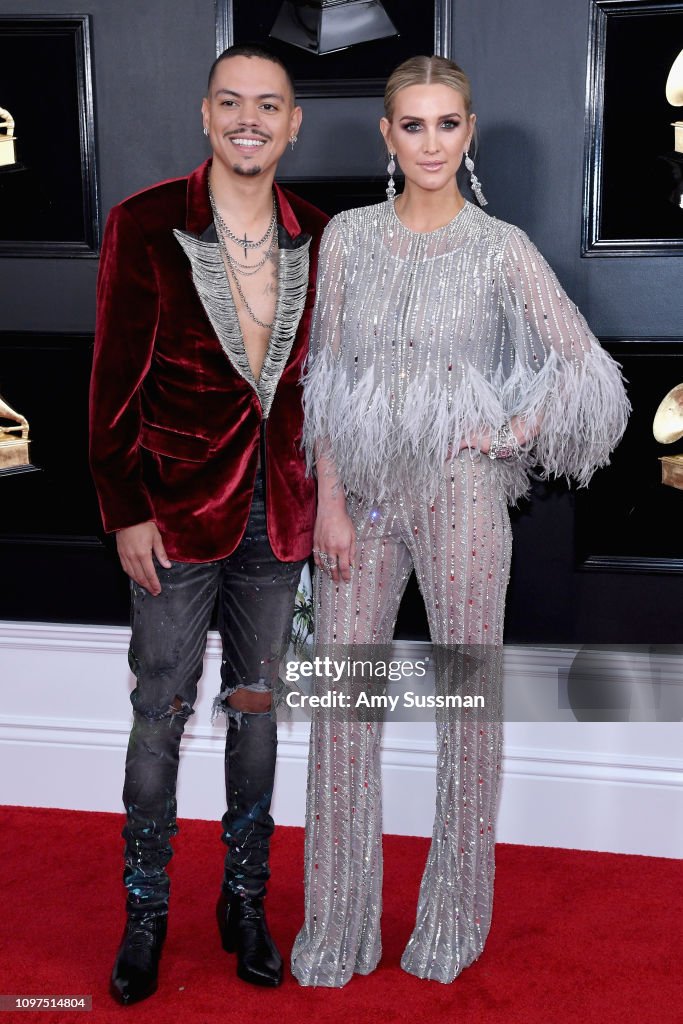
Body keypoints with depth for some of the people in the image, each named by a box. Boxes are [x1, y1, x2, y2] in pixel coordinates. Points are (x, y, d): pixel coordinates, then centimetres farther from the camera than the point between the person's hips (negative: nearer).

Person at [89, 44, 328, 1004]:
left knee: (258, 705, 14)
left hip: (279, 514, 3)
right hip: (181, 510, -3)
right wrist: (125, 512, -7)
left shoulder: (317, 238, 3)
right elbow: (115, 381, -5)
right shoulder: (145, 225, -7)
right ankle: (145, 911, 25)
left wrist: (326, 496, 5)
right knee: (161, 713, 6)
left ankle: (245, 901, 31)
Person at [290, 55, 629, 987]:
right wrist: (331, 499, -3)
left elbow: (586, 367, 0)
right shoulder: (348, 238, 5)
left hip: (460, 492, -2)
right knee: (341, 694, 5)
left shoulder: (502, 249, -2)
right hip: (363, 491, 3)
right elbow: (327, 379, 3)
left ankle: (456, 916, 26)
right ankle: (337, 924, 22)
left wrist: (514, 435, -5)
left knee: (467, 694, 7)